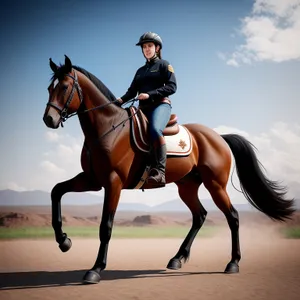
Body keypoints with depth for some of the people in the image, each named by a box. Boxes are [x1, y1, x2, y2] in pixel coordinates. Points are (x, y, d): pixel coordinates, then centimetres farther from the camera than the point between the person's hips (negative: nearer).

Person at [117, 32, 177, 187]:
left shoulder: (164, 64, 9)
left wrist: (150, 94, -16)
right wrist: (121, 100, -7)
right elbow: (132, 91, 16)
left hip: (160, 104, -7)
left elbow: (172, 87, -5)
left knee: (155, 130, -36)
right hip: (143, 108, 7)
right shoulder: (140, 71, 26)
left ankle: (159, 172, -41)